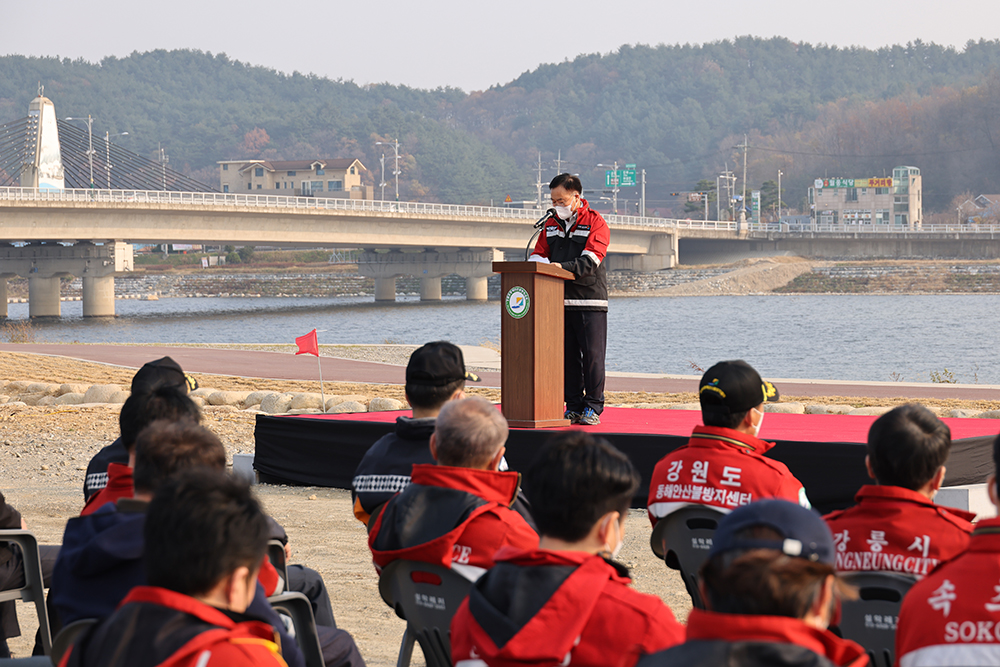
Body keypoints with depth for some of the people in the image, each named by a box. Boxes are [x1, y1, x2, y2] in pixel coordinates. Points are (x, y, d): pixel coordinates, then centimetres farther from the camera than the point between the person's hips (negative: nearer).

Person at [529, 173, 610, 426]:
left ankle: (593, 407, 3)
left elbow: (590, 261, -15)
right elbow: (539, 254, 15)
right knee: (567, 355, 5)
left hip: (590, 300, -5)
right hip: (560, 299, 5)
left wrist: (563, 267, -29)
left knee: (592, 355, -4)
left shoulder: (595, 223, -3)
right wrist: (536, 265, -10)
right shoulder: (552, 224, 15)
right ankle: (573, 407, 11)